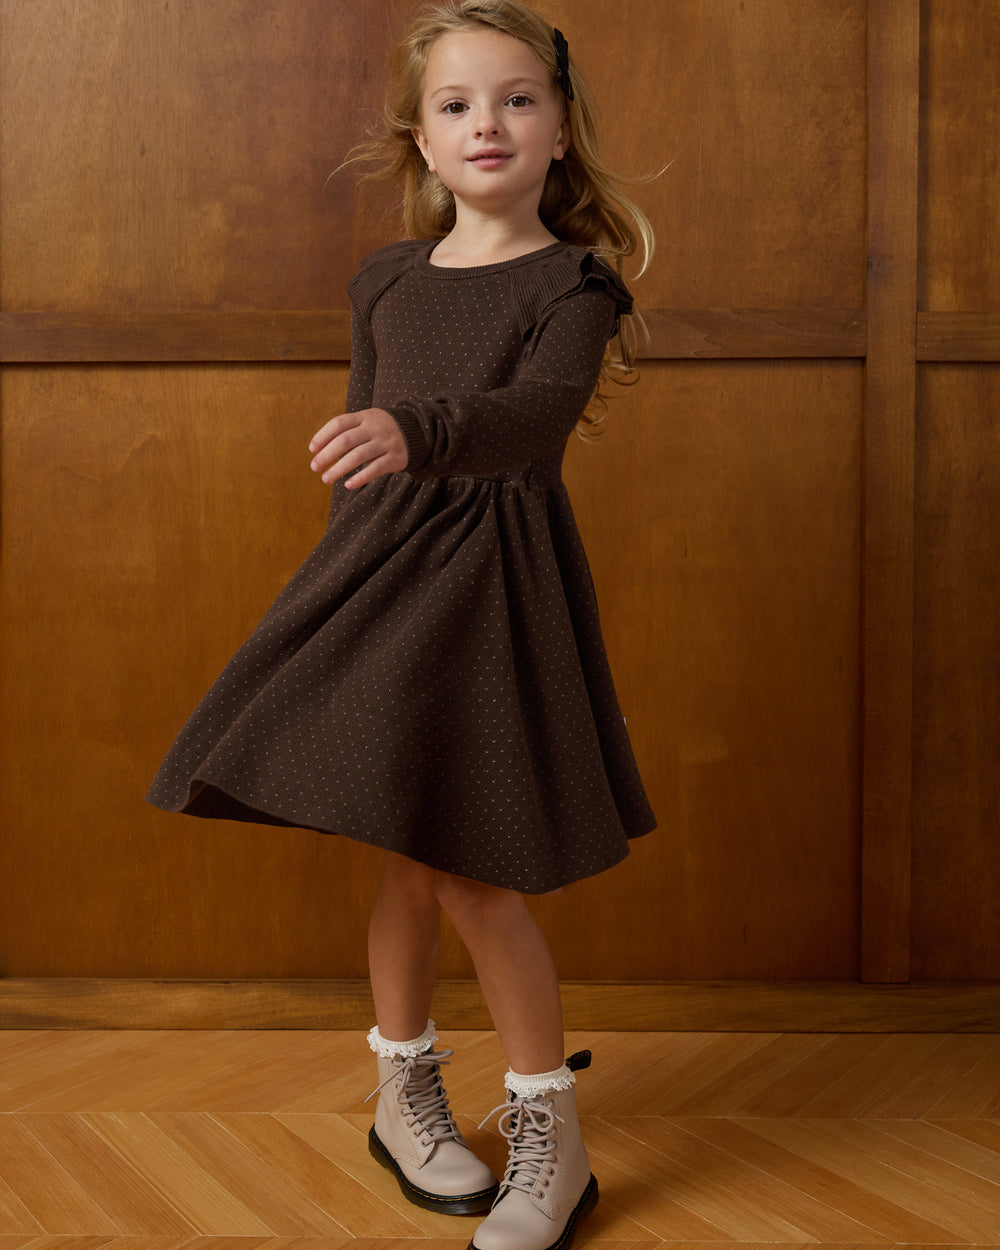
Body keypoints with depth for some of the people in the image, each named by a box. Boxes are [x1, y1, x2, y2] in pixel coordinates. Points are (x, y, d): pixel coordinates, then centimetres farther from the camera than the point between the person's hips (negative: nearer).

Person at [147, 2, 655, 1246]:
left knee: (475, 873, -5)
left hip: (496, 579, -4)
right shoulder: (385, 281, 12)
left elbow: (534, 412, -25)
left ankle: (549, 1133, 14)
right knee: (406, 855, 10)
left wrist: (414, 433, -43)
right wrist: (355, 574, 14)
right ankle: (405, 1086, 32)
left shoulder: (572, 283, -4)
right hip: (382, 567, 4)